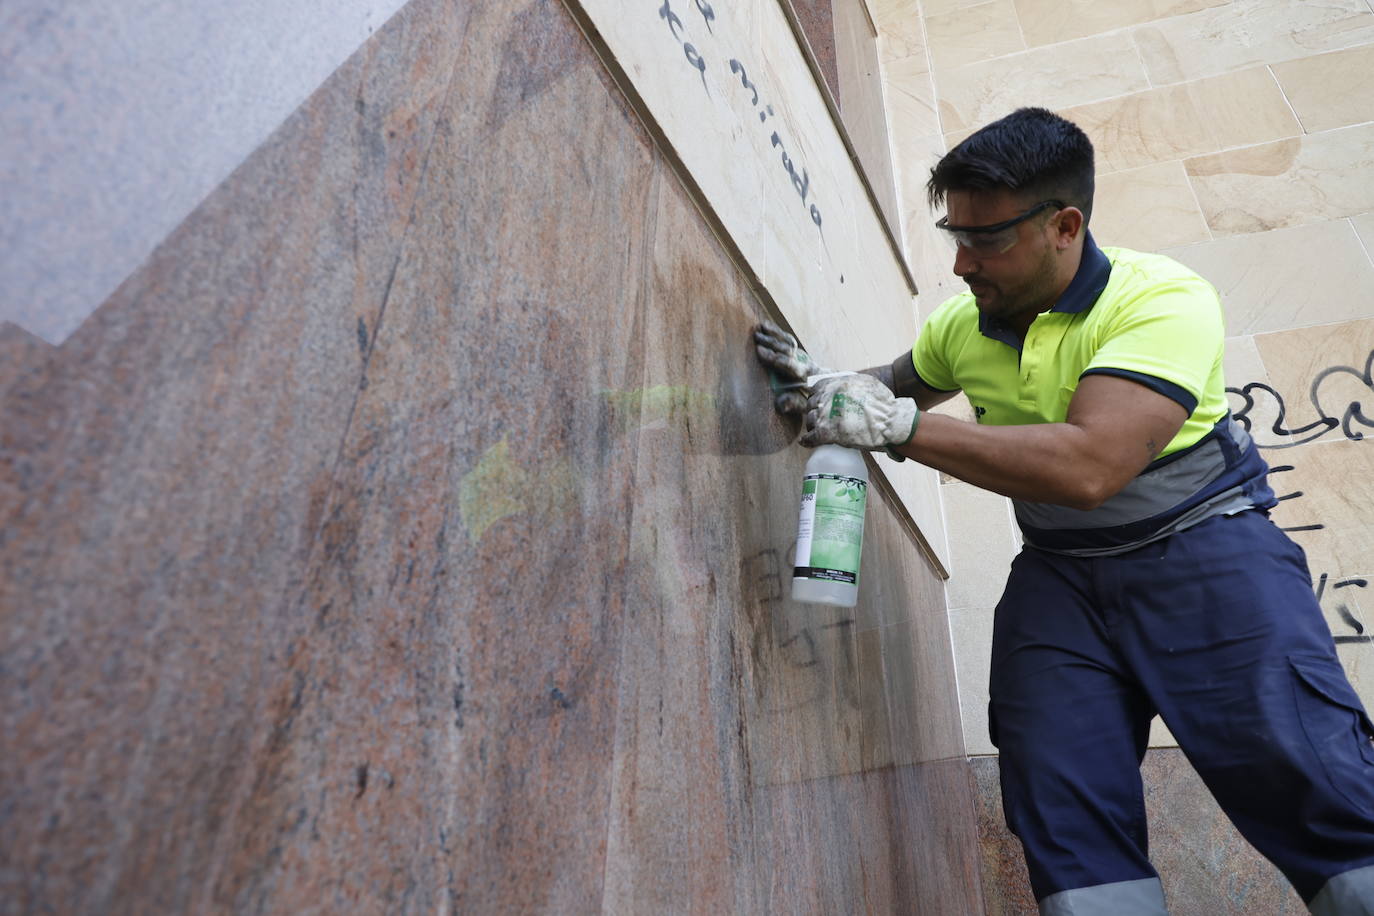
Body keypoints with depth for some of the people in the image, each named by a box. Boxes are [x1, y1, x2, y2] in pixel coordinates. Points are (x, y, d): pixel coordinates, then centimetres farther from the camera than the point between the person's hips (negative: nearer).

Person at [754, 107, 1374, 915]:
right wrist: (827, 388, 5)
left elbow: (1088, 467, -31)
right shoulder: (962, 325, 4)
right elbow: (901, 384, 28)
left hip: (1202, 550, -4)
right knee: (1063, 812, -7)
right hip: (1060, 574, 5)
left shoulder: (1163, 299, -17)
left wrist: (894, 425, -30)